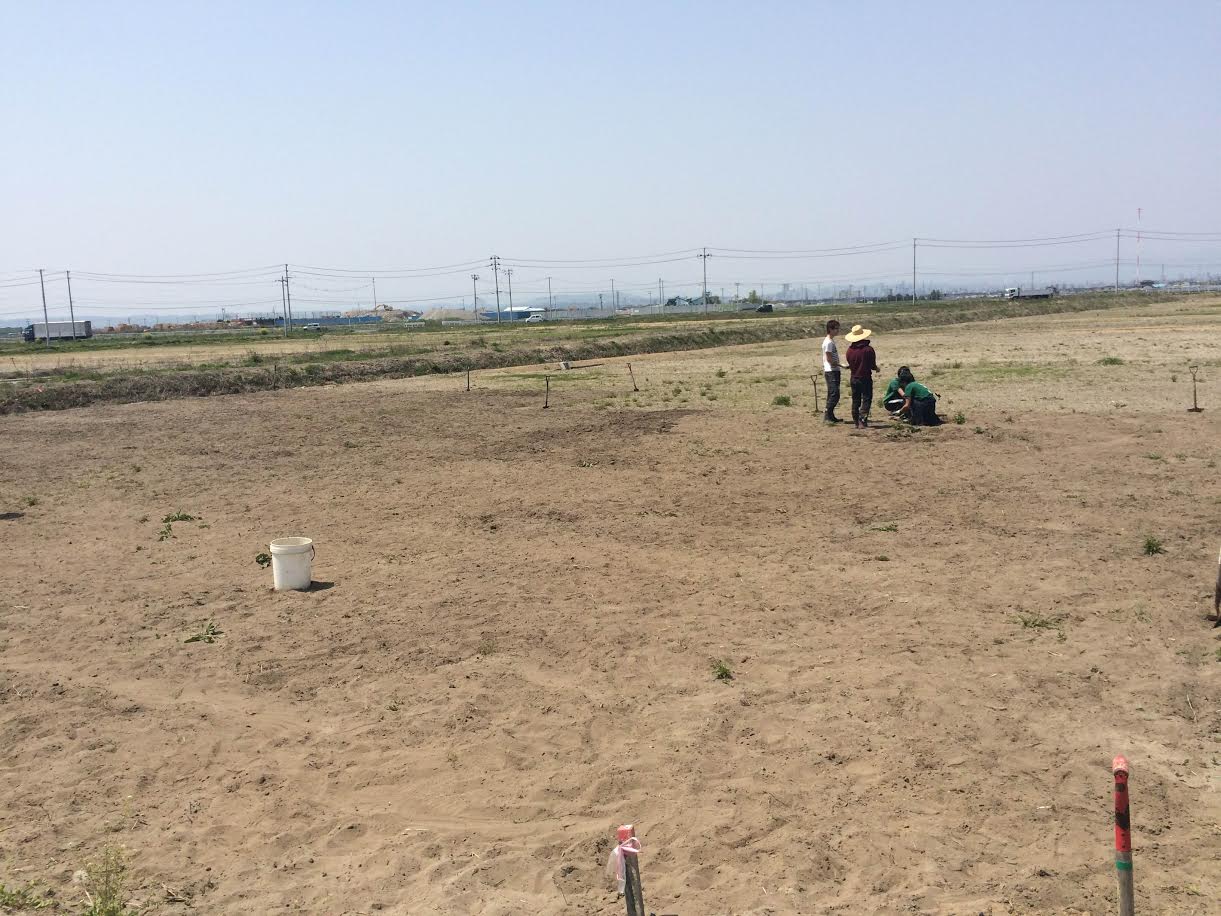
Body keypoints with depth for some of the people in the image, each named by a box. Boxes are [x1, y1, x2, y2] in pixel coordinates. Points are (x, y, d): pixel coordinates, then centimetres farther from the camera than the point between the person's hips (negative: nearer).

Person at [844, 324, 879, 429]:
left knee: (855, 400, 14)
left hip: (854, 378, 4)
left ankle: (856, 422, 16)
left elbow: (850, 364, 7)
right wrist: (876, 368, 12)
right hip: (865, 378, -4)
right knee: (866, 400, -1)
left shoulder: (849, 350, -3)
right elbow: (873, 365, -10)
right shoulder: (868, 349, -15)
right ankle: (862, 422, -12)